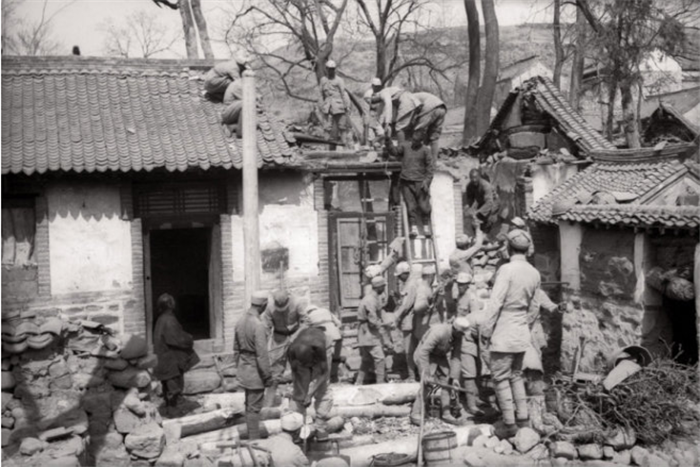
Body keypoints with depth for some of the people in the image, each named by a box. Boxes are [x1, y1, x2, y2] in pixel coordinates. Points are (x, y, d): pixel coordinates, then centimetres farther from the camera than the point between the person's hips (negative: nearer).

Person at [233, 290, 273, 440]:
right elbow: (262, 354, -22)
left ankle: (251, 437, 31)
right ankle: (254, 440, 9)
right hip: (255, 371, -8)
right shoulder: (258, 325, -23)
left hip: (244, 369, 8)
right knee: (254, 407, 1)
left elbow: (236, 349, 10)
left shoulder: (240, 322, 1)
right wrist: (268, 376, -13)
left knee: (249, 405, 19)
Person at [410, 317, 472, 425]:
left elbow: (456, 357, -7)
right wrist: (425, 374, -34)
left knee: (447, 383, 1)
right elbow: (423, 352, -34)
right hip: (424, 356, -7)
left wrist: (455, 377, -13)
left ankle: (446, 414, 10)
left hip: (440, 356, 7)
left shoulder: (458, 336, -12)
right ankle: (415, 414, -10)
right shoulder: (439, 332, -34)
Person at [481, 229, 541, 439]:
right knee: (516, 375, 19)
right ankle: (523, 417, 22)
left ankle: (509, 424, 5)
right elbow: (529, 303, 11)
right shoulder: (534, 273, 3)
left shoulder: (507, 269, -17)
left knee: (501, 378, 2)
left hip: (504, 333, -7)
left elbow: (496, 302, -17)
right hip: (522, 331, 7)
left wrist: (487, 329, -10)